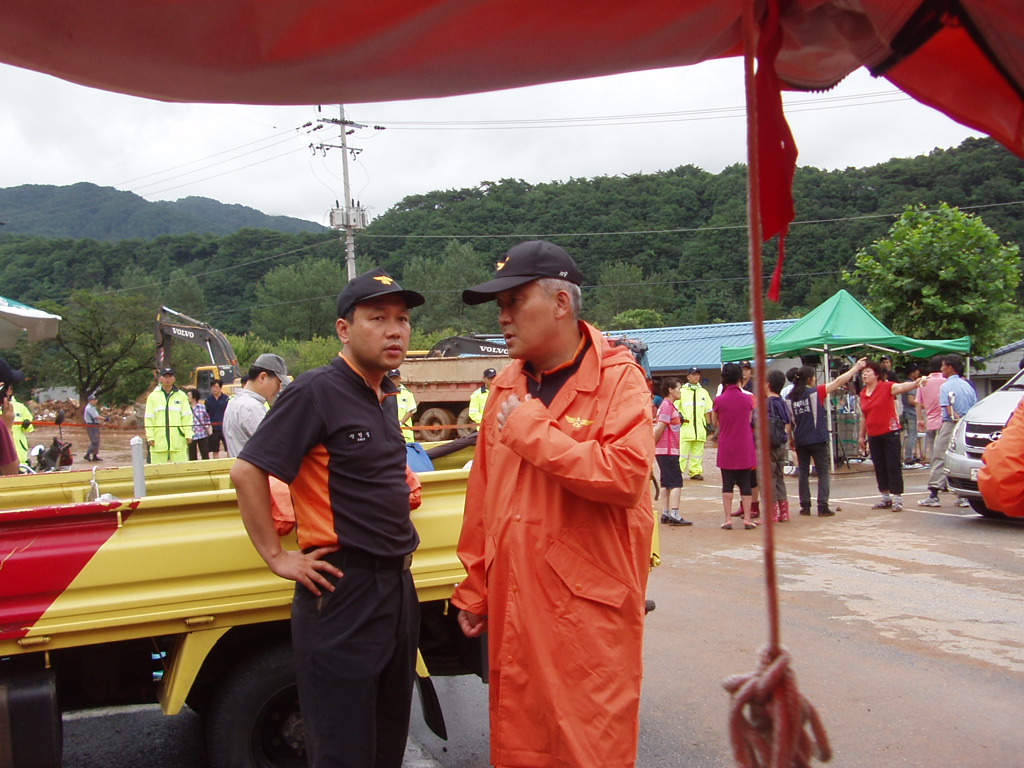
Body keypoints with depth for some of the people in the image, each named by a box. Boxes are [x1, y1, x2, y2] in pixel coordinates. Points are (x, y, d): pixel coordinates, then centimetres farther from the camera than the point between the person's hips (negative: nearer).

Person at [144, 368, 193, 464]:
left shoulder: (181, 396, 7)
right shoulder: (153, 396, 8)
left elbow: (186, 417, 5)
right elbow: (149, 419, 6)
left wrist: (188, 434, -3)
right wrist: (150, 436, -2)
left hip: (178, 441, 0)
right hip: (158, 441, 0)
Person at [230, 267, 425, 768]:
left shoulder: (386, 394, 11)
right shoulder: (317, 392, -14)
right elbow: (247, 472, -17)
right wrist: (277, 557, -15)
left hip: (398, 585, 8)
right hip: (342, 591, -8)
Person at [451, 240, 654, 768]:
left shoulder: (617, 377, -7)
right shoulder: (506, 387, 11)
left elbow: (625, 473, -24)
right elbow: (481, 497, 14)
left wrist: (531, 430, -17)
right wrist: (475, 589, 15)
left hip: (590, 608, -6)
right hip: (514, 606, 6)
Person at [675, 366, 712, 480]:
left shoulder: (703, 392, 18)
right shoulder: (682, 391, 5)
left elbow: (707, 410, 20)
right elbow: (675, 407, 5)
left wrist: (708, 424, 14)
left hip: (700, 427, 4)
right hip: (685, 426, -4)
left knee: (698, 450, 3)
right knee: (682, 450, -9)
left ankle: (695, 471, 10)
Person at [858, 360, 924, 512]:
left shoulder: (886, 387, -9)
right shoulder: (863, 393, 8)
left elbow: (901, 387, -30)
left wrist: (915, 384, -50)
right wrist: (862, 436, 19)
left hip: (890, 432, -6)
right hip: (873, 435, 6)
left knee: (893, 466, -5)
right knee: (879, 467, 10)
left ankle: (897, 498, -1)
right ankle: (885, 498, 19)